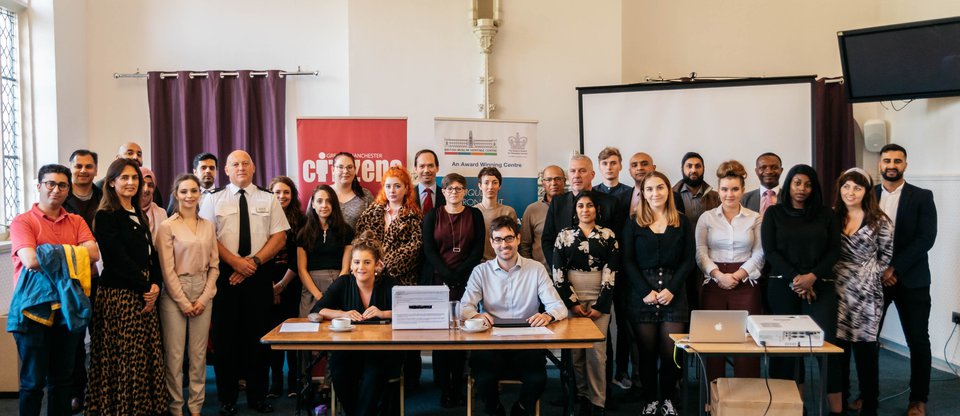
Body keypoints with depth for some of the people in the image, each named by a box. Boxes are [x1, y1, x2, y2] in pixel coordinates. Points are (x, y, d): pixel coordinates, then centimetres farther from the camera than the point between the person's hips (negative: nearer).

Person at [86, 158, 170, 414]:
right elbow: (118, 259, -12)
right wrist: (144, 288, -10)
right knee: (126, 358, -3)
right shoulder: (106, 216, -6)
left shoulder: (139, 215, 15)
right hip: (119, 294, -7)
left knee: (148, 356, 6)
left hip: (145, 294, 7)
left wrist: (155, 285, -2)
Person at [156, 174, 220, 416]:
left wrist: (205, 297, -3)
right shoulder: (167, 226, -4)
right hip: (175, 294, -4)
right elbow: (167, 269, -7)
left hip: (203, 294, 4)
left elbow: (214, 265, 8)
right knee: (174, 354, 1)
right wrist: (183, 302, -10)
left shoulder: (208, 226, 9)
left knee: (199, 354, 8)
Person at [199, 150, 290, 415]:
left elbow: (279, 237, 2)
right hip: (225, 274, -1)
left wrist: (255, 261, -10)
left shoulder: (268, 200, 9)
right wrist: (235, 261, -12)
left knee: (258, 335, 4)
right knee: (225, 335, 3)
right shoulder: (213, 200, 6)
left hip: (259, 274, 1)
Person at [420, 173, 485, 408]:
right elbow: (429, 250, 0)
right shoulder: (432, 216, 8)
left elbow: (478, 249, 1)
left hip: (465, 281, 0)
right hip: (437, 280, 0)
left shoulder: (474, 215, 8)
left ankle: (458, 386, 7)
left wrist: (459, 275, -10)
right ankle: (444, 388, 6)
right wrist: (447, 276, -13)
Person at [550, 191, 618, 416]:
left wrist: (600, 306, -8)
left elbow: (611, 274, -1)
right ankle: (582, 395, 15)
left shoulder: (608, 235, 4)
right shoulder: (564, 235, 5)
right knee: (575, 349, 2)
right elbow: (557, 271, 0)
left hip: (599, 298, -1)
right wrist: (572, 302, -6)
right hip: (571, 297, 1)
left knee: (596, 350, -5)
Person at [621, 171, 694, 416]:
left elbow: (688, 260, 4)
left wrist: (672, 289, -9)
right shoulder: (633, 223, 5)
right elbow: (627, 261, -1)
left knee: (671, 351, -1)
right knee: (647, 352, 2)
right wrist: (646, 291, -11)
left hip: (673, 293, 1)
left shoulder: (682, 223, 9)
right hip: (641, 293, 0)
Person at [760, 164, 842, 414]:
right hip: (783, 286, 0)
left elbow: (834, 250, 4)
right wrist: (794, 278, -11)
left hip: (820, 286, 0)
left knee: (826, 342, -11)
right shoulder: (774, 213, 7)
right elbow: (770, 250, 0)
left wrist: (812, 276, -10)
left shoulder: (826, 214, 10)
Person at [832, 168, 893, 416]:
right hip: (837, 291, 3)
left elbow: (887, 256, 4)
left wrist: (869, 274, -2)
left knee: (865, 346, 1)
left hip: (866, 293, -2)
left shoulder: (879, 222, -2)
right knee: (837, 345, 8)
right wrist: (836, 274, 1)